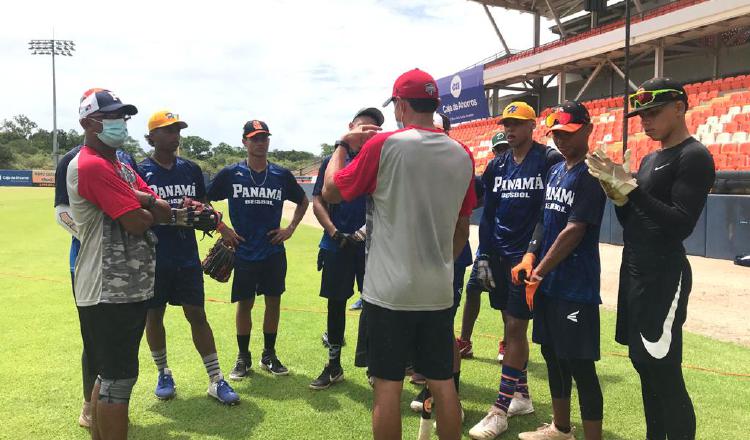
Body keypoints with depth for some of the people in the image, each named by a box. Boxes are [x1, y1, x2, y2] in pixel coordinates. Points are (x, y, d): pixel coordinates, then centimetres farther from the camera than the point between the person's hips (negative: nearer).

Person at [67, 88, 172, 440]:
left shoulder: (121, 167, 17)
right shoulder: (91, 165, -15)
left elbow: (164, 211, 8)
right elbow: (137, 222, -22)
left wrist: (142, 200, -12)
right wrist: (150, 207, 0)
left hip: (130, 288, 10)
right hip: (108, 292, -10)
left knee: (109, 374, 19)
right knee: (118, 379, -2)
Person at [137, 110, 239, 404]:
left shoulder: (191, 169, 7)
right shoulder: (140, 172, -5)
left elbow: (203, 205, 16)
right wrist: (171, 213, -20)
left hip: (187, 256, 2)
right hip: (154, 258, -2)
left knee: (197, 315, 4)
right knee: (154, 315, 11)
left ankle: (216, 380, 9)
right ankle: (163, 374, 30)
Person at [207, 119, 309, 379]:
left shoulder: (281, 175, 2)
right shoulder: (230, 174, -3)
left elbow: (303, 201, 16)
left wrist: (290, 229, 6)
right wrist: (223, 229, -1)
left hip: (274, 252, 2)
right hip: (243, 253, -2)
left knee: (273, 302, 8)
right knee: (244, 304, 7)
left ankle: (269, 356, 25)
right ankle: (243, 358, 23)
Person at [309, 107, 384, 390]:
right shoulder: (332, 161, 7)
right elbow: (318, 202, 3)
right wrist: (335, 234, -11)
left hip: (371, 244, 0)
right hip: (337, 245, 1)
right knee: (336, 303, 9)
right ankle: (334, 366, 23)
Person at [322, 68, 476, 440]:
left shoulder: (383, 145, -10)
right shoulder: (463, 155, 5)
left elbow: (331, 192, 0)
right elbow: (462, 230, 11)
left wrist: (343, 145, 12)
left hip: (390, 290, -4)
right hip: (439, 291, 5)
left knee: (388, 384, 6)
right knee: (443, 383, 14)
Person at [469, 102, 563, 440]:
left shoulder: (549, 161, -6)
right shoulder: (497, 166, 11)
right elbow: (487, 214, 12)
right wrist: (484, 256, 7)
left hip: (528, 256, -6)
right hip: (499, 257, 6)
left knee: (516, 329, -4)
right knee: (511, 326, 13)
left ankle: (501, 409, 3)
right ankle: (521, 395, 27)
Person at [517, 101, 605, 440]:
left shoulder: (591, 176, -13)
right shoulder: (555, 171, 13)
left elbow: (574, 231, -19)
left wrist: (539, 273, -16)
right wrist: (530, 258, 3)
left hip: (576, 286, -9)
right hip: (547, 282, 9)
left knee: (579, 364, -3)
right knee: (552, 354, 18)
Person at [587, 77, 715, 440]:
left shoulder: (694, 157, -10)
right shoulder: (649, 159, 16)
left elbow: (681, 225, -21)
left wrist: (631, 188, -23)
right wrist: (616, 192, -1)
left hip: (664, 278, -9)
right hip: (633, 273, 9)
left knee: (665, 374, -7)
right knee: (643, 363, 15)